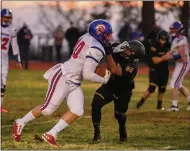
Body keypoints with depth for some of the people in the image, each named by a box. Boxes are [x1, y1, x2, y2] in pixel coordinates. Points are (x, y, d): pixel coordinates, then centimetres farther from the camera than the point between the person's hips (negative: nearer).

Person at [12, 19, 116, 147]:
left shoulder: (87, 37, 3)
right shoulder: (96, 50, -22)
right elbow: (87, 74, -23)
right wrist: (104, 80, -8)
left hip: (74, 83, 9)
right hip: (63, 77, -9)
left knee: (77, 111, 1)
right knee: (48, 109, 0)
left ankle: (51, 135, 4)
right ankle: (20, 123, 18)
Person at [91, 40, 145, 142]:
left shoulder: (132, 66, -36)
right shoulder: (118, 54, -19)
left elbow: (113, 70, -46)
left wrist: (108, 52, -47)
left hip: (122, 93, -4)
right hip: (110, 85, 4)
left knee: (119, 114, 10)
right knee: (96, 103, -19)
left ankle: (122, 130, 49)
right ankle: (97, 133, -8)